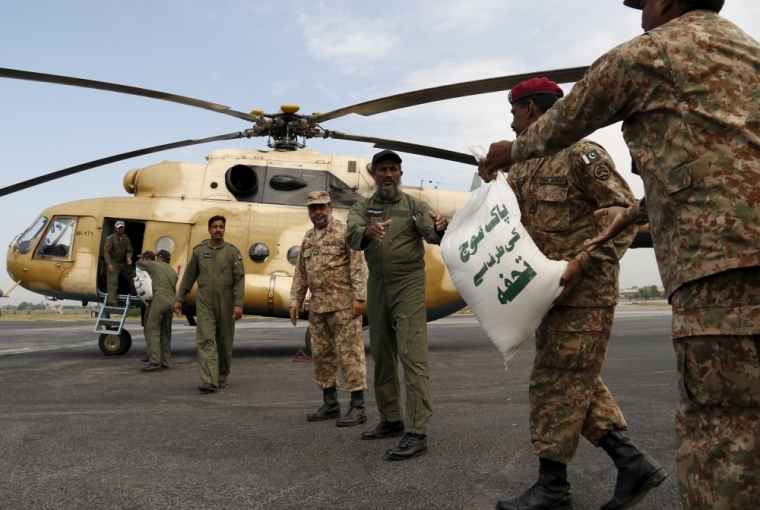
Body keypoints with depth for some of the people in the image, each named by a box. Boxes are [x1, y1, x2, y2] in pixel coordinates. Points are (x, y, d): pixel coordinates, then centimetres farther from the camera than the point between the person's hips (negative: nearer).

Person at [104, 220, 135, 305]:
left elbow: (129, 250, 1)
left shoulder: (126, 238, 2)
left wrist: (128, 258, -21)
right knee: (113, 283, -11)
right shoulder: (110, 238, -13)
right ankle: (112, 302, -13)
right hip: (113, 263, -6)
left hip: (123, 262, 6)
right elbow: (106, 251, -17)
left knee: (132, 278, 14)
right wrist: (109, 264, -24)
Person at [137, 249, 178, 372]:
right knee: (166, 333, 12)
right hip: (171, 300, 6)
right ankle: (165, 361, 14)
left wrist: (144, 261, 45)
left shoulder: (155, 265, 11)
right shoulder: (173, 272, 25)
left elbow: (138, 263, 26)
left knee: (152, 330, -8)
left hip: (160, 298, -6)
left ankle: (155, 362, -17)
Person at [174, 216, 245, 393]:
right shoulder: (199, 250, 6)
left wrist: (238, 304, -15)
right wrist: (179, 299, 10)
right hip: (204, 302, 1)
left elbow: (239, 278, -7)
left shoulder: (232, 251, -1)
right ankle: (209, 381, -13)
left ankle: (222, 377, 26)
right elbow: (189, 276, 12)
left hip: (225, 303, -1)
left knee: (224, 342, 9)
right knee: (205, 340, -10)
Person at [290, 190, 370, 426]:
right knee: (321, 354, 11)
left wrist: (359, 297, -17)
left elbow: (358, 267, -11)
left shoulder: (344, 232, -4)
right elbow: (300, 274, 19)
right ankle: (330, 404, 23)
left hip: (343, 305, -7)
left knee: (349, 352, -6)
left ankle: (358, 407, 1)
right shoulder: (308, 238, 17)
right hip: (317, 307, 7)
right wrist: (295, 301, 14)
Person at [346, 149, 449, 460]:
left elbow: (431, 233, -18)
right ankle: (392, 420, 25)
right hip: (377, 287, 5)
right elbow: (352, 236, -13)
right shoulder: (362, 208, 8)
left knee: (412, 357, -11)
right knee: (382, 357, 11)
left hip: (408, 286, -4)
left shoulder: (413, 206, 0)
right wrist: (369, 231, -36)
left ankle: (416, 432, -10)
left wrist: (440, 228, -42)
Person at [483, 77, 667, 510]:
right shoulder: (523, 166, 16)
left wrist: (583, 263, -24)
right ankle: (634, 465, 18)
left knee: (558, 381, -4)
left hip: (585, 293, -9)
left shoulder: (582, 154, -9)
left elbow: (626, 213, -15)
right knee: (577, 382, 10)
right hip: (553, 293, 9)